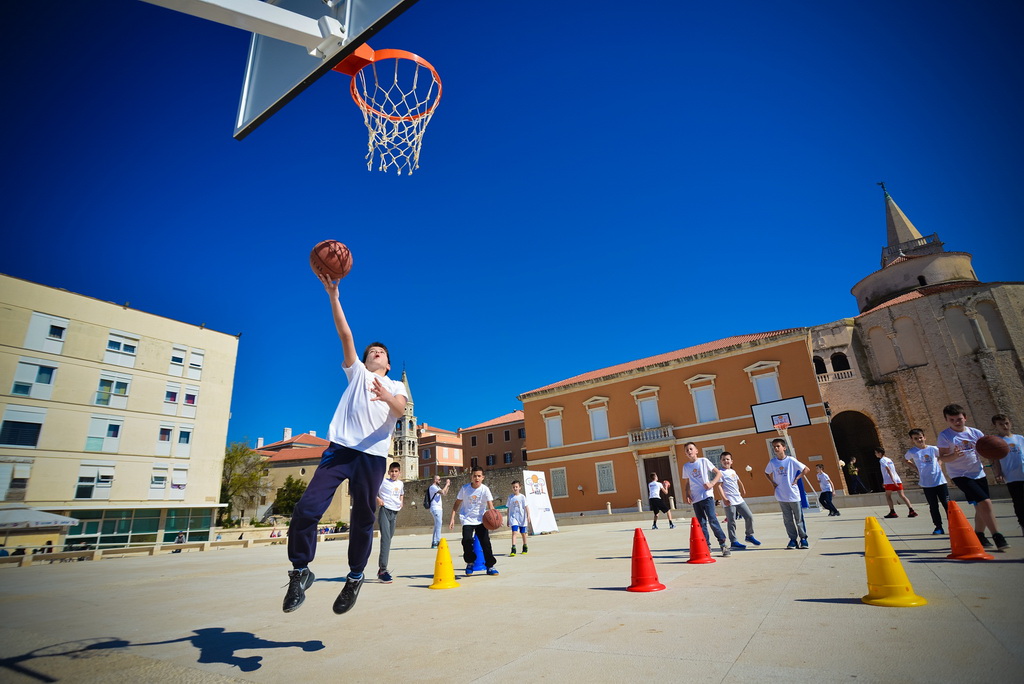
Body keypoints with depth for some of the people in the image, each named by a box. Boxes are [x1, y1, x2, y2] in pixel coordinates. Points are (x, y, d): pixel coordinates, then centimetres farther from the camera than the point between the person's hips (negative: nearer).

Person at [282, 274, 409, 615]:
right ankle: (300, 571, 9)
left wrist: (386, 397, -29)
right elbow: (345, 335, 9)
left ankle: (355, 577, 24)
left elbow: (399, 410, -5)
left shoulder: (395, 386, 17)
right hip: (340, 448, 0)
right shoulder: (357, 373, 19)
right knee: (307, 508, -12)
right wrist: (333, 296, 0)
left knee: (363, 519, 3)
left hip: (373, 455, 0)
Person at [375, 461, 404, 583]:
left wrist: (401, 502, 11)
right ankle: (383, 570, -17)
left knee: (389, 539, 13)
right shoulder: (383, 481, -4)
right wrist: (378, 499, -17)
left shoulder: (401, 484, 12)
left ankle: (381, 570, 27)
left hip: (395, 513, 6)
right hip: (385, 510, -6)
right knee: (386, 539, -17)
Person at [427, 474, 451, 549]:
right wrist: (446, 484, -14)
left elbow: (445, 493, 25)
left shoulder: (438, 487, 19)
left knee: (437, 525, 10)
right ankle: (438, 541, -16)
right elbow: (442, 492, -24)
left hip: (439, 508, 10)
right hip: (435, 508, -10)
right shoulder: (433, 487, -11)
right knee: (438, 524, -15)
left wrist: (448, 486, 15)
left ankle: (434, 543, 14)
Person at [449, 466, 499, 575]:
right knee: (466, 541, -16)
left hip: (481, 520, 0)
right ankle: (470, 563, 10)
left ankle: (490, 566, 8)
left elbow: (490, 506, -17)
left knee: (485, 541, -9)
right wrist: (452, 519, -2)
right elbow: (457, 503, 3)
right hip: (467, 520, 0)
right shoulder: (465, 488, -7)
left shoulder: (485, 489, -10)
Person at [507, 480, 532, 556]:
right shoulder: (510, 497, 4)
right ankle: (513, 549, -19)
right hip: (513, 517, 1)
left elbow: (526, 507, -1)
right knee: (514, 532, -14)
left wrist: (528, 516, -12)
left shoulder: (522, 497, -1)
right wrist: (508, 520, 10)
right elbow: (509, 509, 10)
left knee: (523, 533, 10)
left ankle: (525, 547, 29)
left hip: (522, 517, 0)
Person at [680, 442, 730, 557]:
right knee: (701, 523, 5)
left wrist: (712, 483, -13)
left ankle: (723, 544, -2)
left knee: (712, 519, -12)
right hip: (695, 499, 4)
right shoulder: (686, 467, 11)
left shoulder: (704, 461, 0)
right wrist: (687, 495, 6)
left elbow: (719, 473, 2)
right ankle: (706, 546, 13)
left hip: (707, 495, -4)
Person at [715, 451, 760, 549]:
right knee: (731, 522, -3)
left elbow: (739, 482, 33)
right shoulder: (721, 472, -6)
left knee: (749, 516, 8)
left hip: (739, 500, 7)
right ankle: (733, 541, 6)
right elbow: (719, 486, -13)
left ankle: (749, 536, 26)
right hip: (729, 501, -7)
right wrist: (724, 499, -20)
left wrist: (743, 490, 36)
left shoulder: (733, 471, 16)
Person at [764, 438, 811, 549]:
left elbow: (807, 469, -2)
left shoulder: (791, 460, -8)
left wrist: (796, 478, -7)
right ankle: (793, 539, 17)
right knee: (787, 519, 8)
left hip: (793, 495, -3)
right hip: (781, 496, 3)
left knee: (799, 518, 5)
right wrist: (772, 482, 4)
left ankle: (803, 538, 17)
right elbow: (766, 473, 18)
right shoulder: (772, 462, 1)